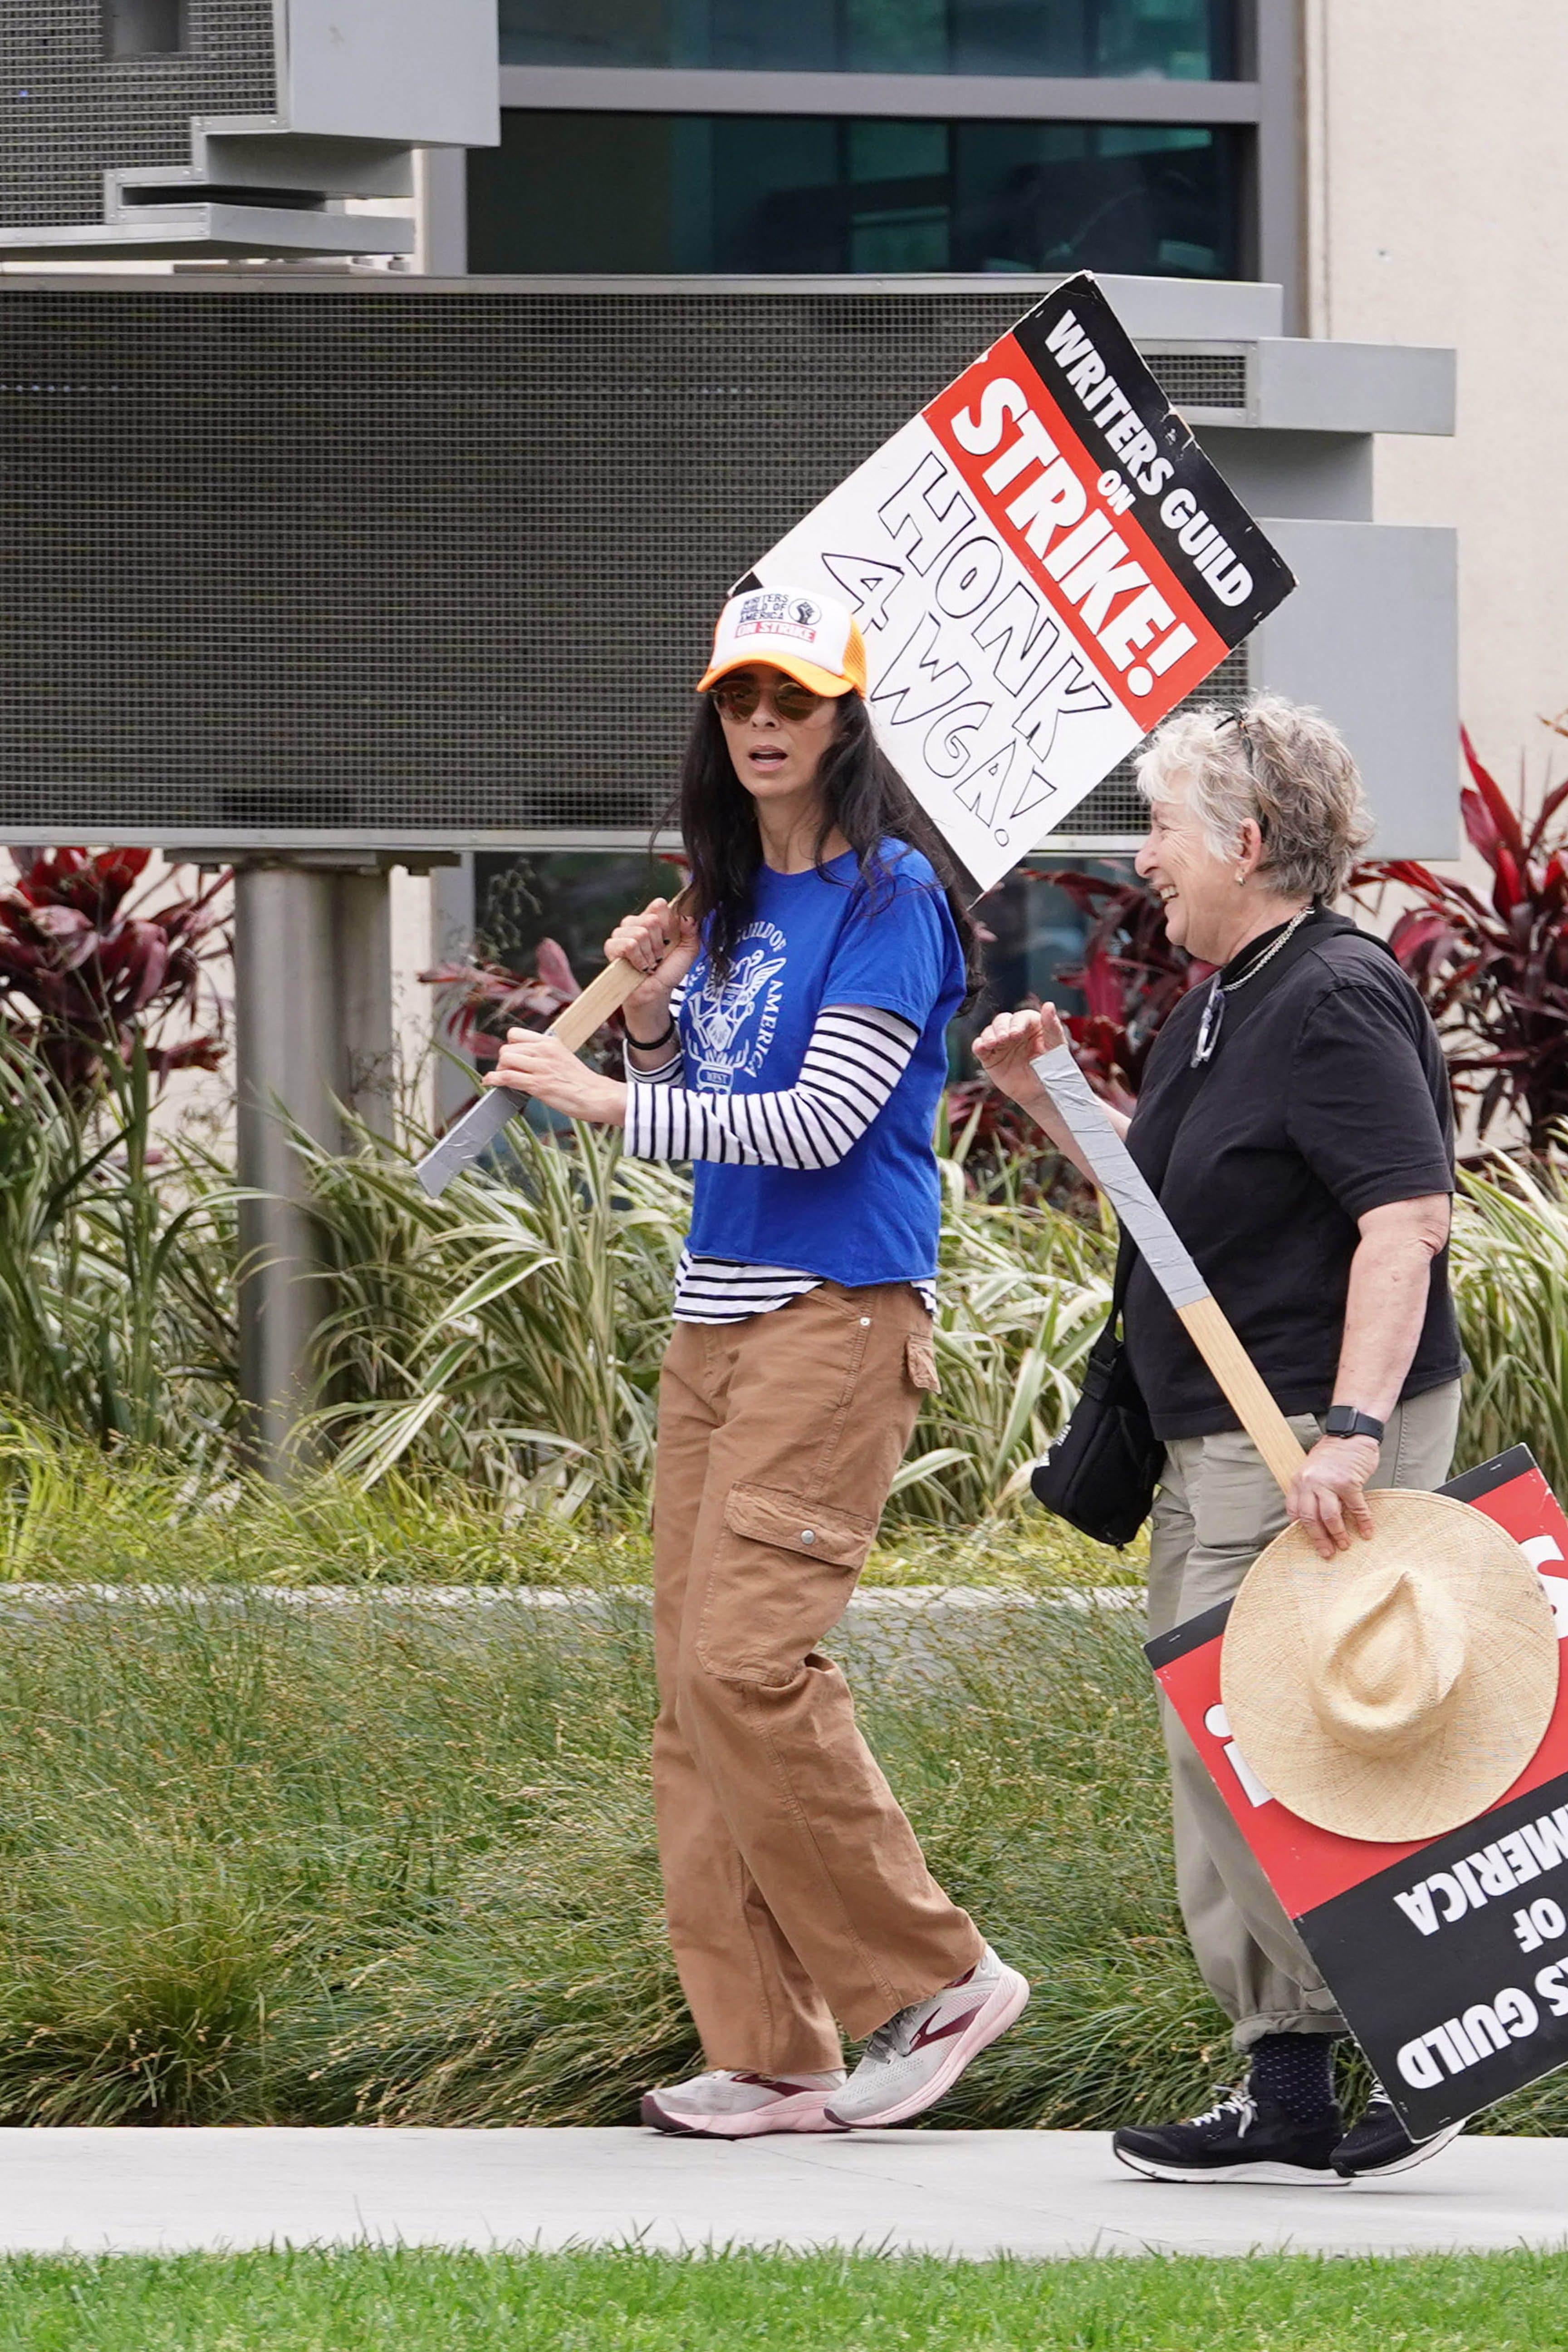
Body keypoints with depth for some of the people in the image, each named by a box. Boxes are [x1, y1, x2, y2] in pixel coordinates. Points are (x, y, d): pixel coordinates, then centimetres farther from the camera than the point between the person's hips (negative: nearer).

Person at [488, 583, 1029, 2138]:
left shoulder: (887, 896, -8)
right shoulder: (733, 901, 17)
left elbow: (819, 1123, -16)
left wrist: (608, 1104, -15)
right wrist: (651, 1011, 6)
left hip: (837, 1311, -9)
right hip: (716, 1314, 9)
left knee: (747, 1659, -19)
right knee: (694, 1680, 3)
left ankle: (937, 1980, -7)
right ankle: (770, 2058, 4)